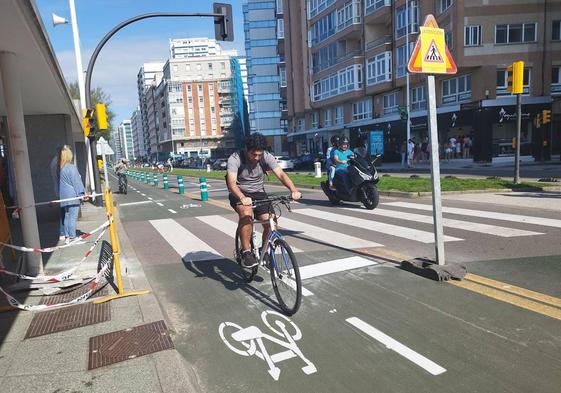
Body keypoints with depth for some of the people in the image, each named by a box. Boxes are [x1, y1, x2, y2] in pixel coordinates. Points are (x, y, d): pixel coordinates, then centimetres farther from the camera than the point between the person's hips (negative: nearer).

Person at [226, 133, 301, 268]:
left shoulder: (266, 157, -12)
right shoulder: (235, 159, -21)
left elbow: (281, 174, -22)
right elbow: (231, 183, -35)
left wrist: (293, 190, -41)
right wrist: (242, 198, -54)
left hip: (258, 193, 3)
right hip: (239, 194, -3)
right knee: (246, 213, -34)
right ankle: (246, 252, -21)